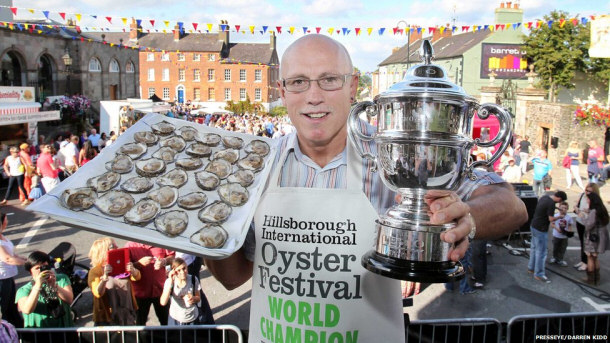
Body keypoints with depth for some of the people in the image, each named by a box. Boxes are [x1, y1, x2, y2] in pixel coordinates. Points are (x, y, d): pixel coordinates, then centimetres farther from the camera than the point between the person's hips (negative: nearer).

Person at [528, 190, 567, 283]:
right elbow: (551, 219, -20)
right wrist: (559, 217, -2)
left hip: (533, 226, 10)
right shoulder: (551, 203, -22)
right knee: (541, 252, -1)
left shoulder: (544, 197, 4)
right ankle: (539, 274, 6)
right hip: (541, 230, -10)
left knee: (534, 248, 20)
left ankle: (531, 268, 32)